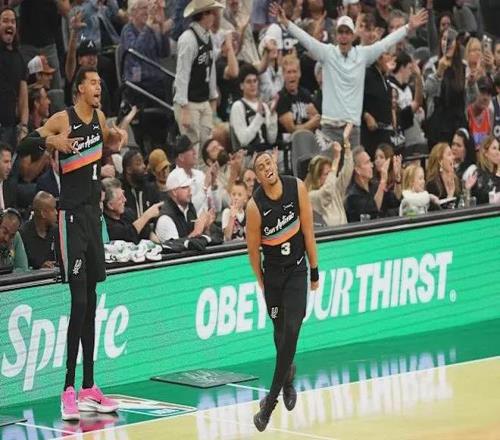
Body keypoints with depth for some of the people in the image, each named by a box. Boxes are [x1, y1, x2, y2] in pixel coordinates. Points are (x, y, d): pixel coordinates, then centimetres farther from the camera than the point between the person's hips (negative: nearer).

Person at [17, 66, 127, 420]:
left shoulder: (99, 118, 11)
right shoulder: (63, 120, -10)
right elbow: (24, 145, -16)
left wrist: (119, 137, 11)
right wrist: (50, 140, -32)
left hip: (94, 213, 8)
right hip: (72, 215, -8)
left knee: (91, 302, 10)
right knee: (79, 301, -13)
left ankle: (89, 389, 16)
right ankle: (69, 390, -10)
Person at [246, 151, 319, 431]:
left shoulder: (297, 188, -14)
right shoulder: (255, 206, -19)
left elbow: (308, 229, -5)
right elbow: (253, 248, -6)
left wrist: (315, 271, 0)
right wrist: (261, 282, 3)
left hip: (297, 270, 0)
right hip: (272, 271, 0)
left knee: (291, 330, -12)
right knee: (281, 332, 9)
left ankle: (270, 402, -11)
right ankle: (288, 377, 41)